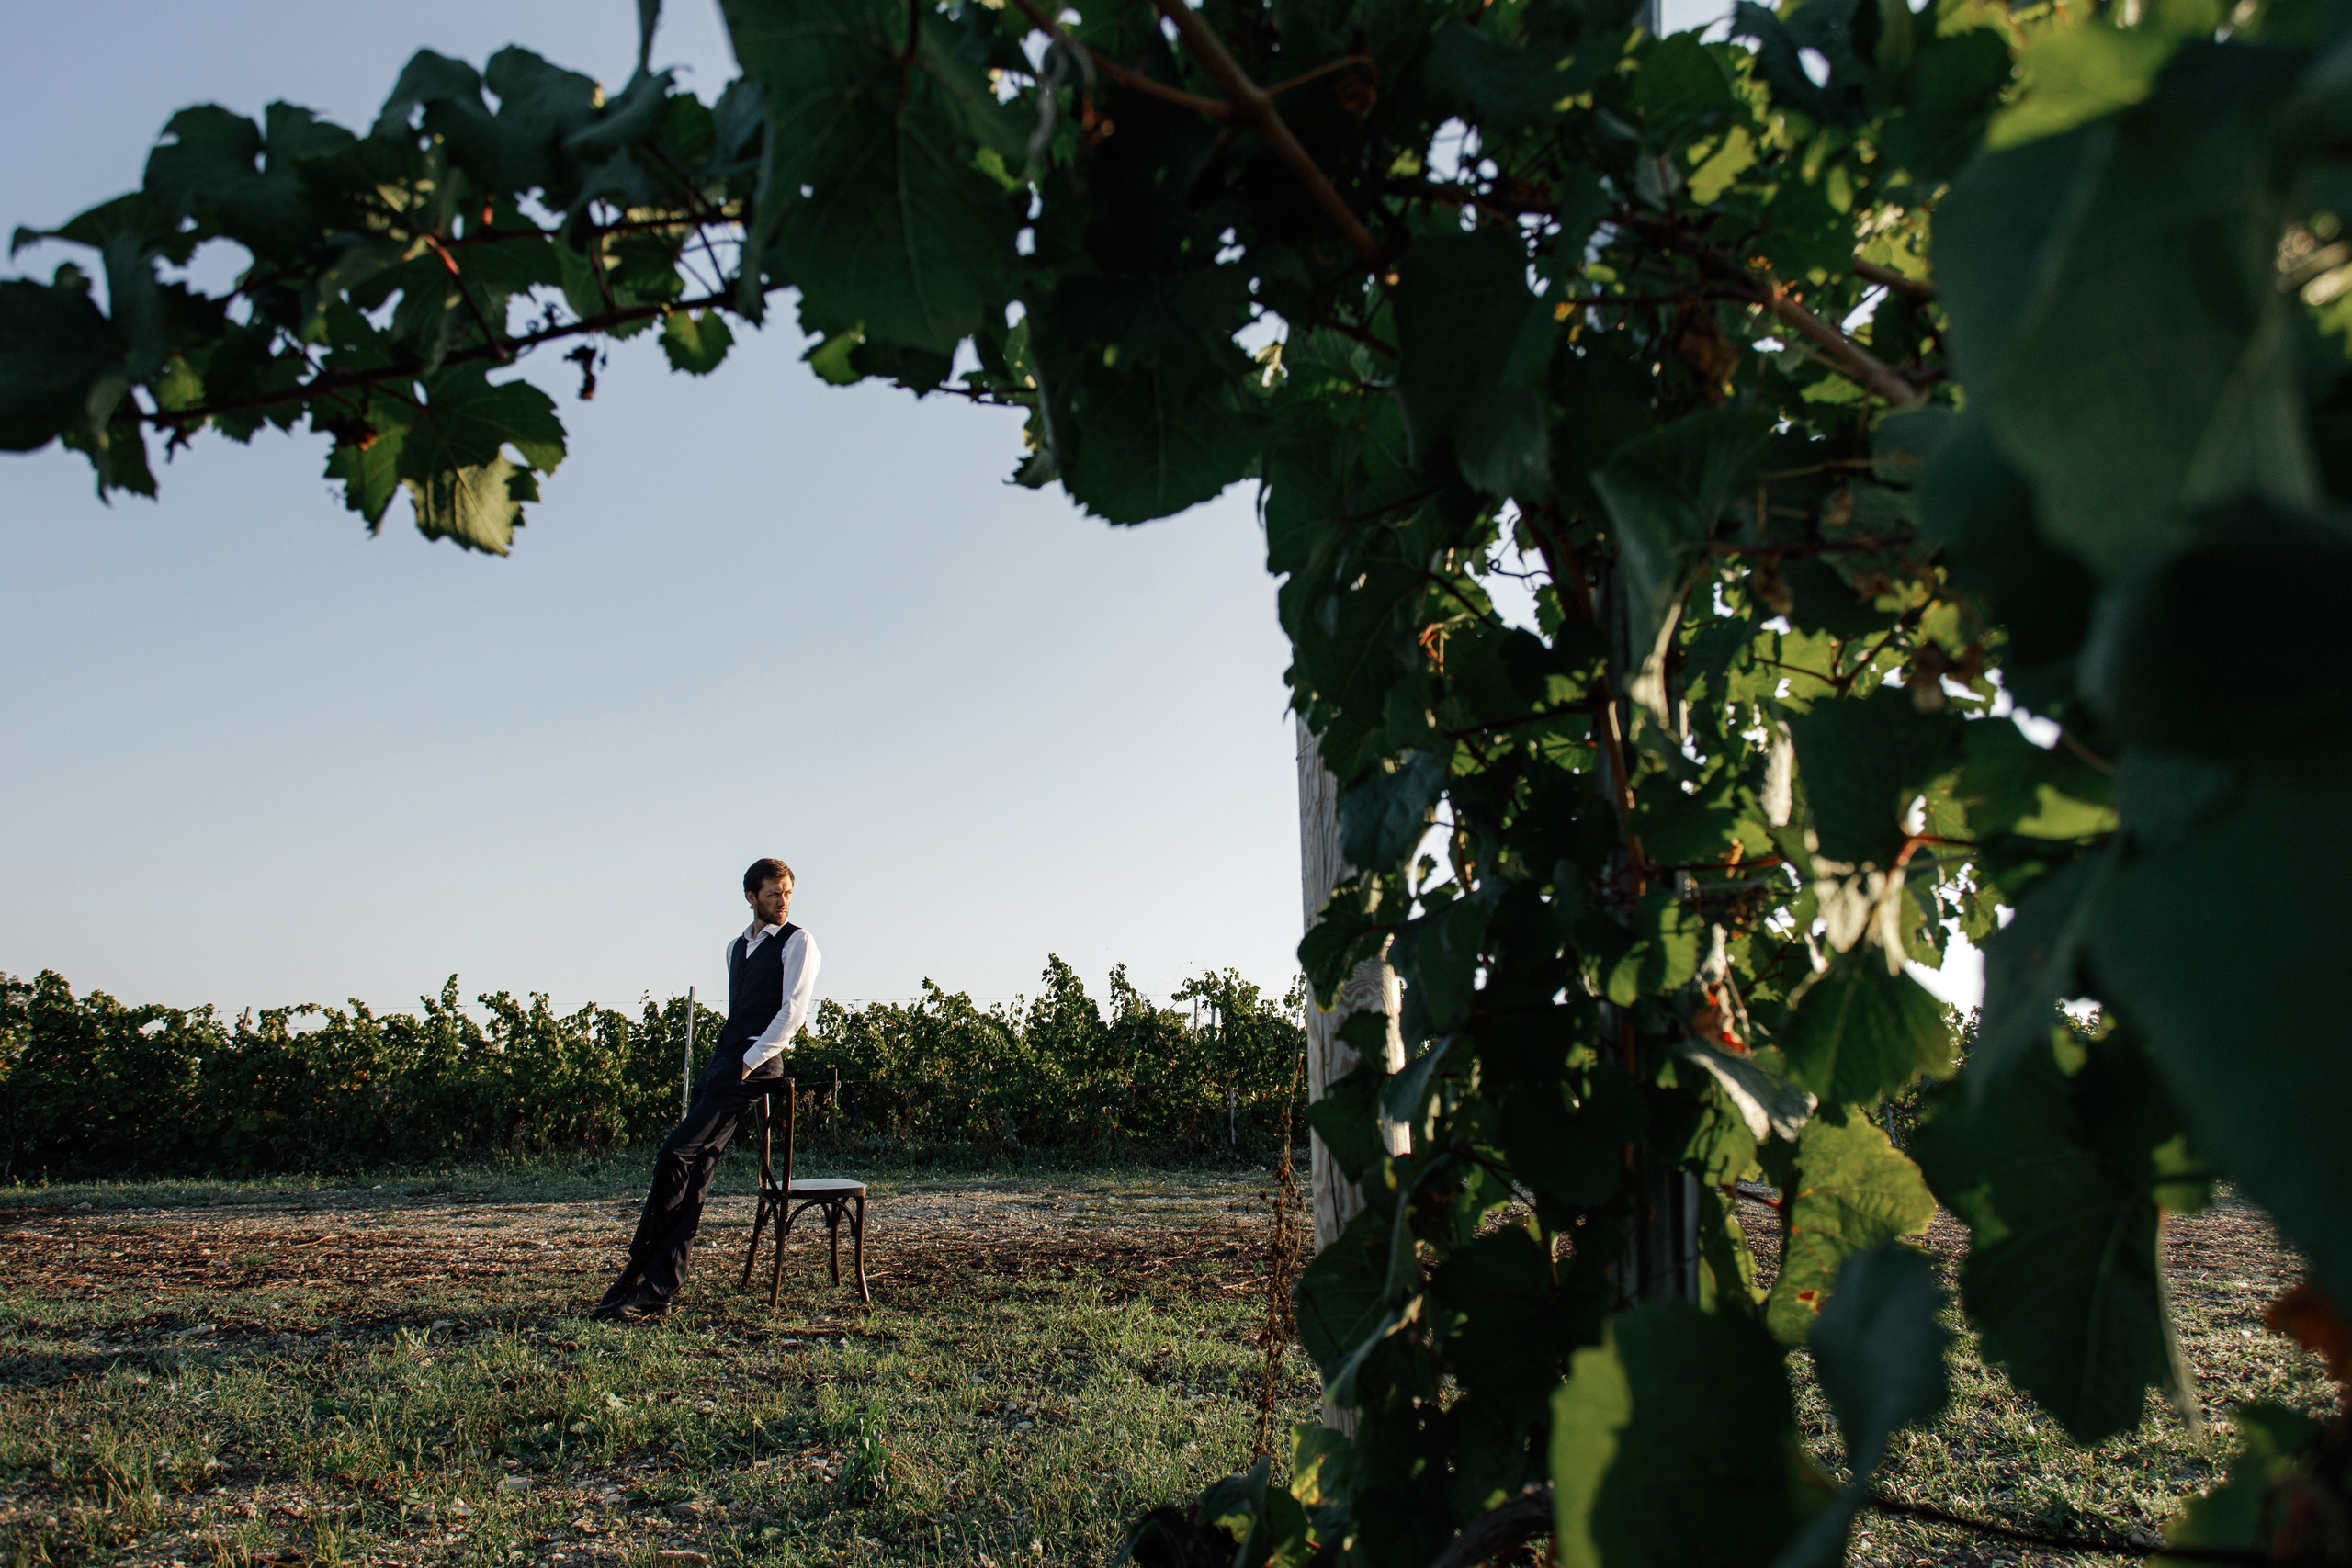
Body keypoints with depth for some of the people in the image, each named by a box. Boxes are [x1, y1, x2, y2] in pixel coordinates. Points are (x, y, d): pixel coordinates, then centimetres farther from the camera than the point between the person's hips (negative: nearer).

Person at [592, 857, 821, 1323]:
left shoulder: (797, 943, 0)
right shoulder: (736, 947, 22)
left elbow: (794, 1012, -10)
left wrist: (749, 1063, -14)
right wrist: (717, 1066, 14)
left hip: (755, 1065, -7)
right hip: (722, 1061, 7)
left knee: (676, 1157, -16)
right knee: (691, 1174, 0)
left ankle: (638, 1275, -6)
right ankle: (659, 1291, -1)